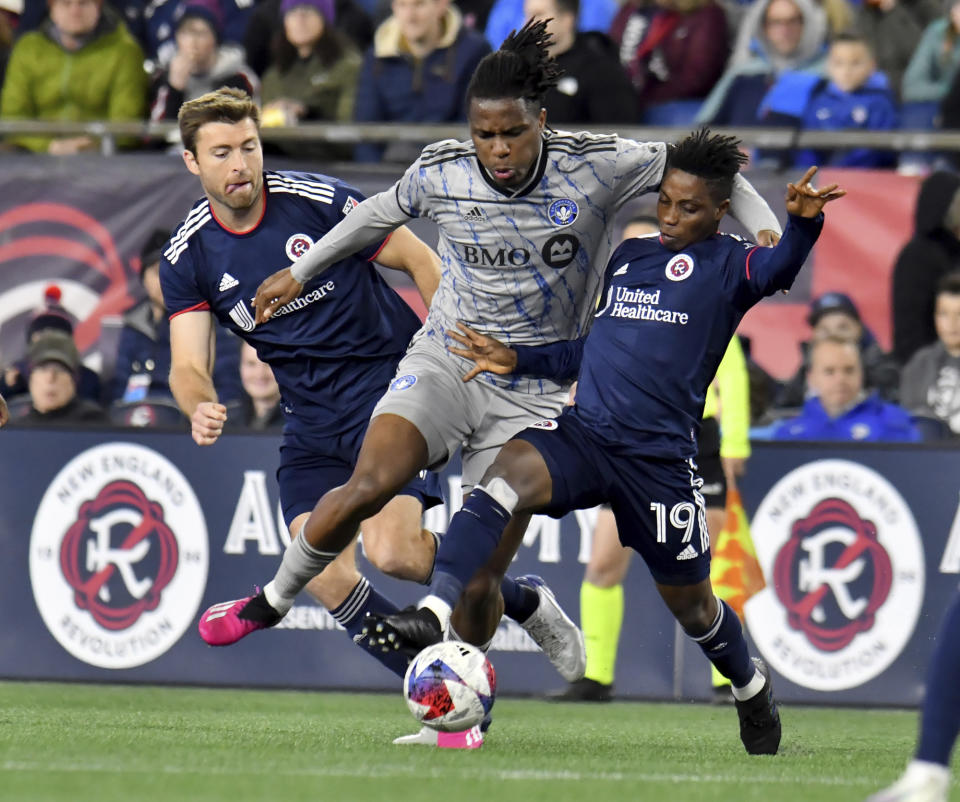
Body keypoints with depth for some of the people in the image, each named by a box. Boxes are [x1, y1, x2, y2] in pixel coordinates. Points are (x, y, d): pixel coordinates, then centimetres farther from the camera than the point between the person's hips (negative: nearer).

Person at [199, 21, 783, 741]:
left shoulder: (595, 167, -12)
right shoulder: (440, 176, -5)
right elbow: (377, 215, 17)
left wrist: (765, 229, -12)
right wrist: (300, 272, 26)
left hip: (533, 393, -1)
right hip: (445, 359, 1)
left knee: (477, 582, -7)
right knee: (370, 484, -27)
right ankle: (275, 600, -2)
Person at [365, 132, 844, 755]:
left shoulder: (726, 264, 2)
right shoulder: (628, 257, 19)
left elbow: (778, 270, -22)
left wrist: (804, 223, -42)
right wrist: (517, 360, 16)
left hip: (661, 459, -3)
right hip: (583, 431, 4)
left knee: (690, 603, 10)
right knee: (510, 472, -29)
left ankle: (752, 687, 42)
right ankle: (433, 614, -42)